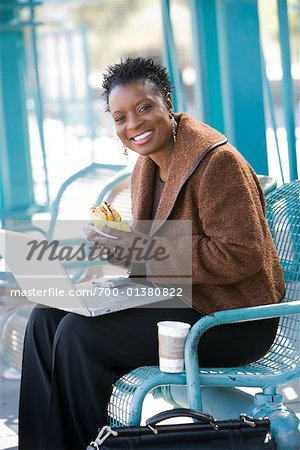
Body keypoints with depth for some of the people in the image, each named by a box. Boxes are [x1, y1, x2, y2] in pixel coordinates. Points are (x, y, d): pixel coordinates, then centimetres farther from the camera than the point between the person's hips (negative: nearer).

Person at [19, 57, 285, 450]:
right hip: (175, 298, 9)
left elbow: (242, 255, -25)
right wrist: (118, 239, -5)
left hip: (228, 319, -9)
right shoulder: (147, 167, 10)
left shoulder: (216, 161, -19)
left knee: (79, 334, -20)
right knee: (47, 317, -2)